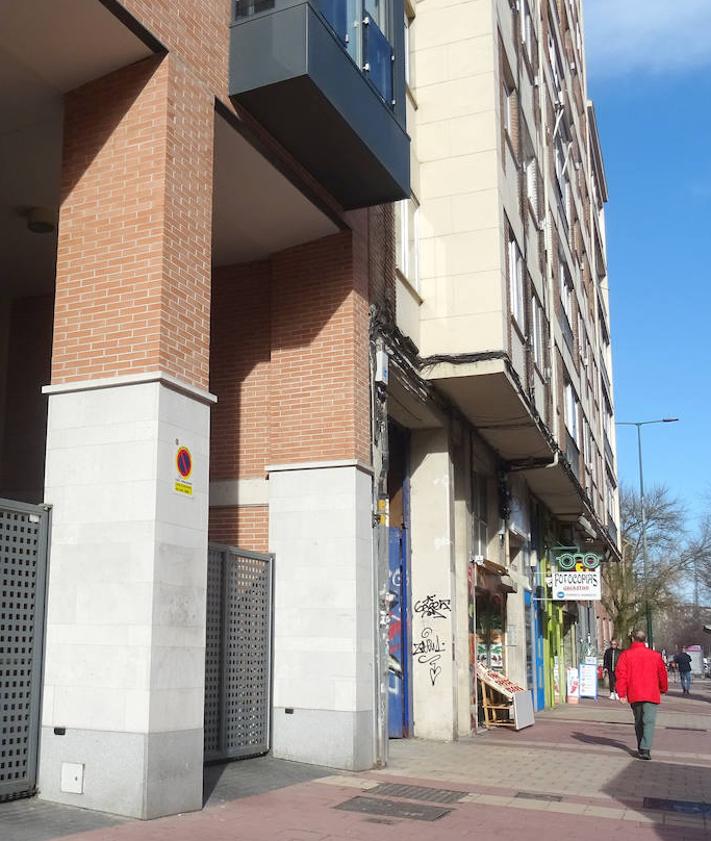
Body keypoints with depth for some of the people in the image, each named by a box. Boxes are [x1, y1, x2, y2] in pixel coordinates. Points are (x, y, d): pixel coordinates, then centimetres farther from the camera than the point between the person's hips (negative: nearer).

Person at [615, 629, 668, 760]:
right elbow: (662, 673, 10)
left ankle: (641, 748, 24)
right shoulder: (655, 655, 2)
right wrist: (663, 689, 26)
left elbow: (620, 674, -7)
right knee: (649, 721, -5)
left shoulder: (625, 655, 0)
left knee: (638, 722, 17)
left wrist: (621, 693, -6)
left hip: (634, 695, 1)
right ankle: (645, 749, -19)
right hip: (651, 694, -1)